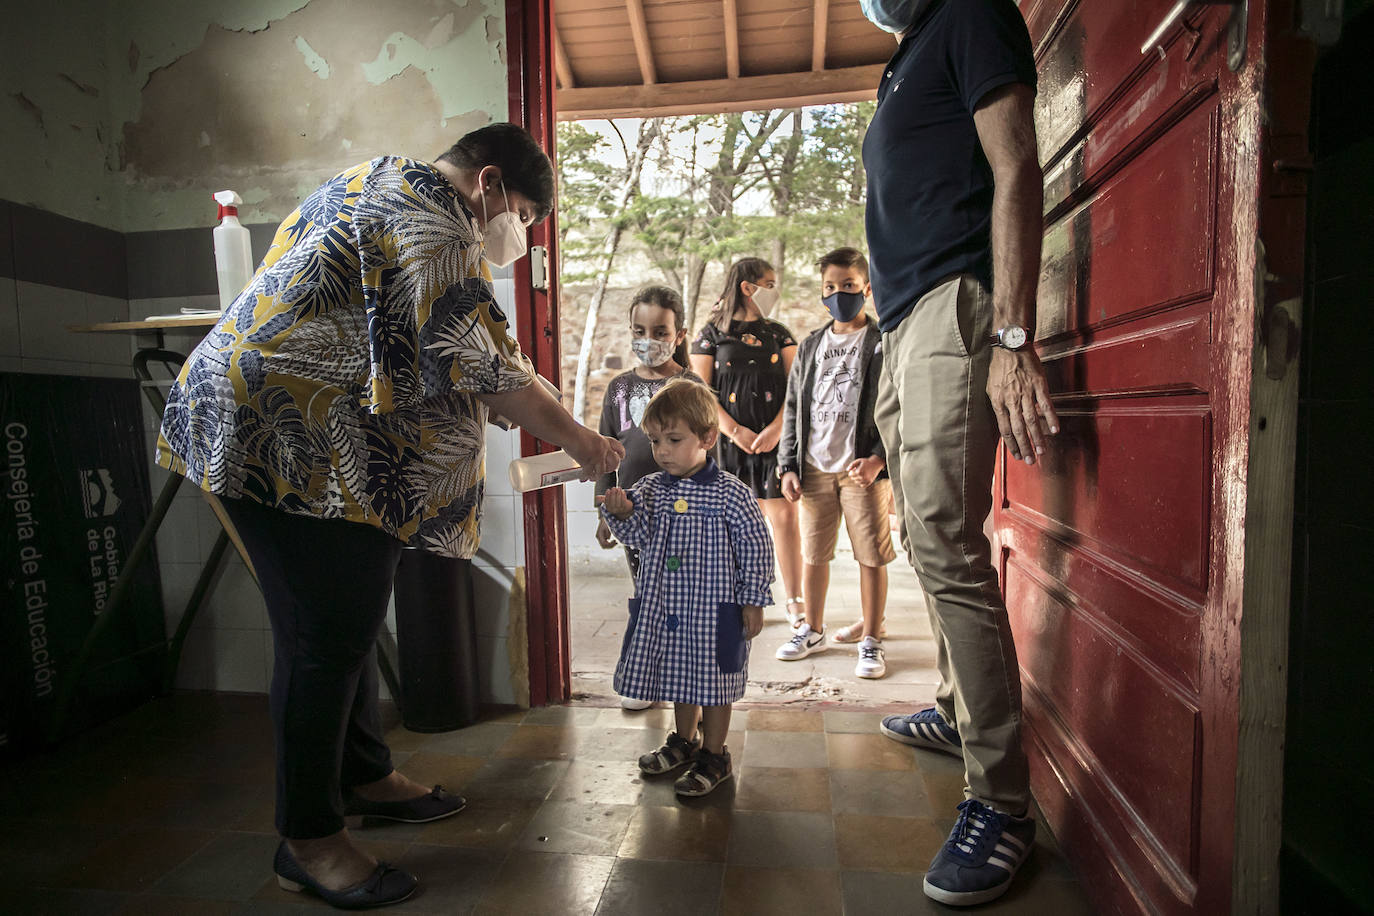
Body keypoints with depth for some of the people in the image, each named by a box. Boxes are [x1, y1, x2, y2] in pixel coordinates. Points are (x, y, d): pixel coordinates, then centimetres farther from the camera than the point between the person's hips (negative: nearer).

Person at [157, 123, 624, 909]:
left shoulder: (384, 185, 21)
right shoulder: (432, 219, -14)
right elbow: (483, 365, -20)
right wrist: (583, 443, -12)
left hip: (314, 439, 11)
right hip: (293, 439, -11)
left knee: (351, 621, 16)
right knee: (327, 635, -4)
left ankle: (366, 775, 32)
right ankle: (309, 840, 13)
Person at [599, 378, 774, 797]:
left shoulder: (730, 492, -13)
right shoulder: (650, 489, 1)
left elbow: (755, 547, -8)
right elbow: (641, 539, 1)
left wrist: (753, 601, -6)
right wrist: (623, 513, -19)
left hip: (713, 608, -5)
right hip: (662, 606, 5)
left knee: (712, 681, 8)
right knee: (679, 675, 21)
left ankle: (714, 756, 28)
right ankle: (684, 741, 43)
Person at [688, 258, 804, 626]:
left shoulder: (779, 333, 13)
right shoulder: (712, 333, 5)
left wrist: (776, 428, -11)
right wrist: (735, 431, -10)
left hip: (776, 437, 2)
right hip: (732, 440, -1)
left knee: (784, 515, -3)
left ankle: (795, 600, 6)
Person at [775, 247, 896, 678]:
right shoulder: (809, 347, 15)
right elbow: (792, 409, 14)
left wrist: (879, 458, -17)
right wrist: (789, 466, 7)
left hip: (863, 469, -4)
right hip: (814, 469, 4)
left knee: (871, 556, 1)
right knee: (812, 553, 10)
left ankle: (871, 640, 16)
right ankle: (812, 630, 28)